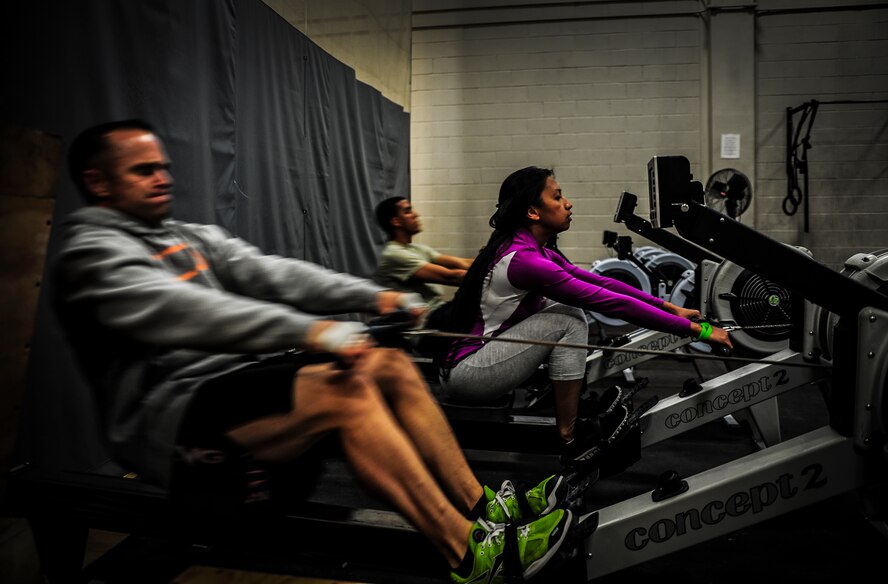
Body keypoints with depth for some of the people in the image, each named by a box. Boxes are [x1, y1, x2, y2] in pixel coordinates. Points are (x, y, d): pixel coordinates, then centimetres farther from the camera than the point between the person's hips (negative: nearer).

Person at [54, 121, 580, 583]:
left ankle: (482, 506, -5)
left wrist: (373, 296, -9)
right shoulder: (92, 253, -6)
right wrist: (309, 331, -37)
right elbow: (184, 311, -25)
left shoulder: (195, 238, 19)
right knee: (344, 388, -29)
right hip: (173, 417, -8)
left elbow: (273, 273, 5)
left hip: (242, 377, 8)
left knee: (391, 364, -6)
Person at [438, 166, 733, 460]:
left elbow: (599, 282, 8)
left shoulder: (532, 250, 5)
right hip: (465, 373, -9)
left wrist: (669, 307, 5)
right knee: (569, 322, -15)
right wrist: (696, 329, -17)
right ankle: (570, 440, -5)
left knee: (567, 309, 7)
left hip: (481, 353, 9)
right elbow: (611, 303, -23)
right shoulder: (524, 260, -23)